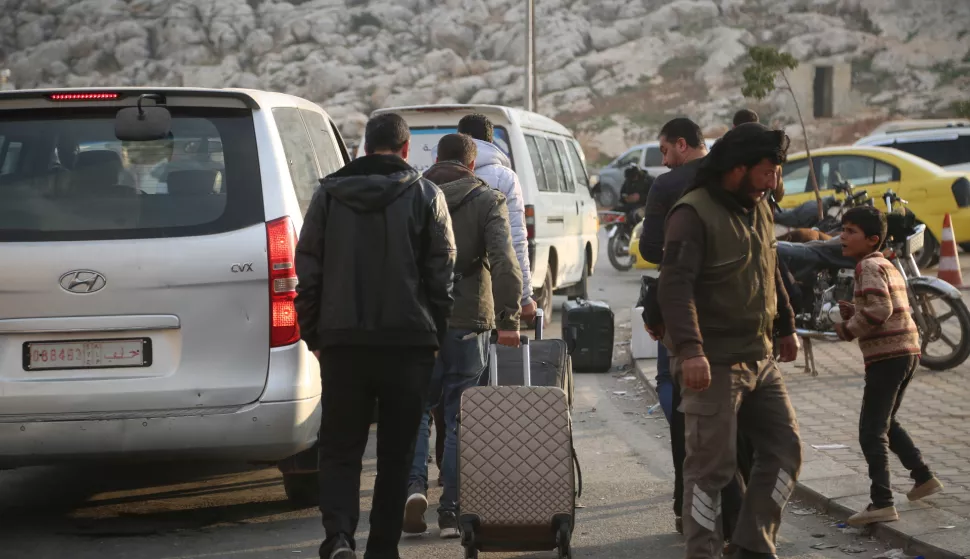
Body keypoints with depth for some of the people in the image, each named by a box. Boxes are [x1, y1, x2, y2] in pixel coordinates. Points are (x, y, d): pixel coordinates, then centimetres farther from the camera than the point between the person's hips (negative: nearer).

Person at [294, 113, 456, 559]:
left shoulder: (328, 195, 6)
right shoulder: (426, 196, 1)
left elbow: (308, 271, 6)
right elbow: (441, 274, 0)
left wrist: (314, 337, 13)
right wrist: (435, 337, 9)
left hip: (343, 342, 1)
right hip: (409, 340, -1)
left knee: (340, 447, 5)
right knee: (395, 453, 9)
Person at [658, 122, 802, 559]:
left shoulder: (758, 209, 12)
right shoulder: (694, 214, -15)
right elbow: (675, 285, -25)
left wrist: (786, 326, 31)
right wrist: (690, 351, -36)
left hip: (758, 359, 9)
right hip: (713, 364, -9)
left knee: (785, 448, 7)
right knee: (712, 466, -5)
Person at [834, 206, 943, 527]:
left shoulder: (868, 266, -11)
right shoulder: (888, 266, 18)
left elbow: (880, 309, -24)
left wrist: (848, 329, -12)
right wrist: (855, 313, 9)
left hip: (886, 356, -10)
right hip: (907, 352, 10)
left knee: (872, 432, -10)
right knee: (886, 424, 25)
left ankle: (882, 503, -15)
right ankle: (923, 478, 30)